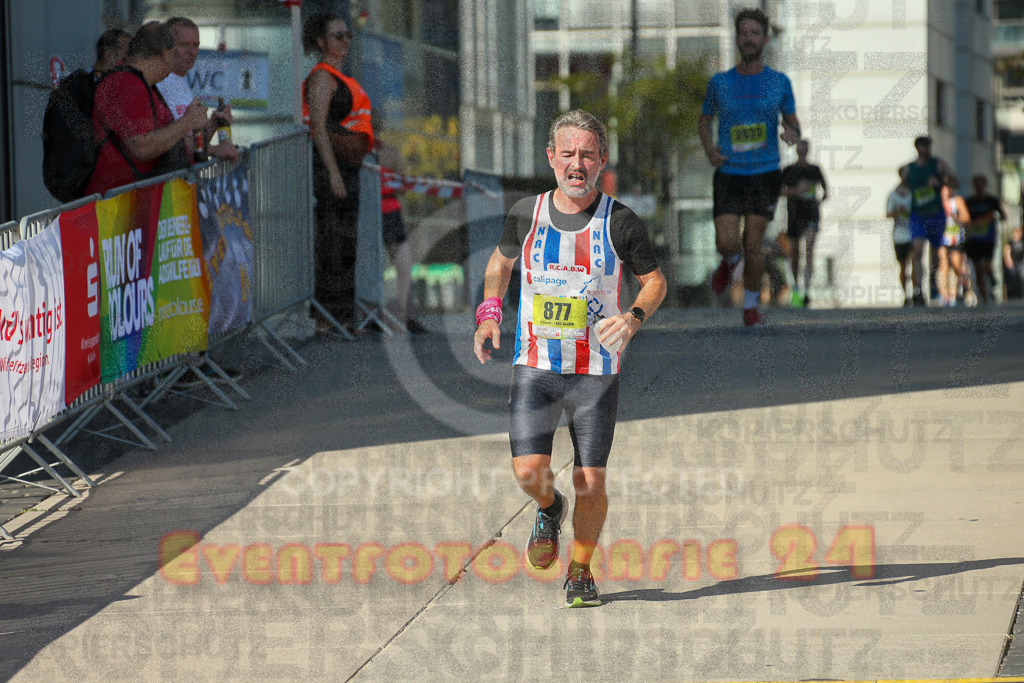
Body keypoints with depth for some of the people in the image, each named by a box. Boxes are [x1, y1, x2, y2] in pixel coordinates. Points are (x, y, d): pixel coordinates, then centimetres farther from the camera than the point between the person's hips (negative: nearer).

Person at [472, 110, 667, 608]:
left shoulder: (621, 224, -6)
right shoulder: (526, 215, -1)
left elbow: (655, 281, 6)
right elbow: (501, 260, 18)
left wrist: (634, 317, -15)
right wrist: (490, 311, 2)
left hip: (596, 371, -1)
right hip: (535, 366, 1)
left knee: (590, 483, -1)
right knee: (529, 471, -13)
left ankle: (580, 572, 23)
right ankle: (549, 510, 24)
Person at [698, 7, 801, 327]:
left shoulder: (779, 82, 1)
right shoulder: (720, 82, 2)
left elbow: (793, 123, 11)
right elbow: (704, 120, 16)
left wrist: (792, 132, -14)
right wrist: (709, 148, -4)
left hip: (765, 173, 0)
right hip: (729, 174, 0)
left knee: (753, 244, -2)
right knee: (727, 242, -11)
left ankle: (750, 308, 15)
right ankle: (730, 262, 27)